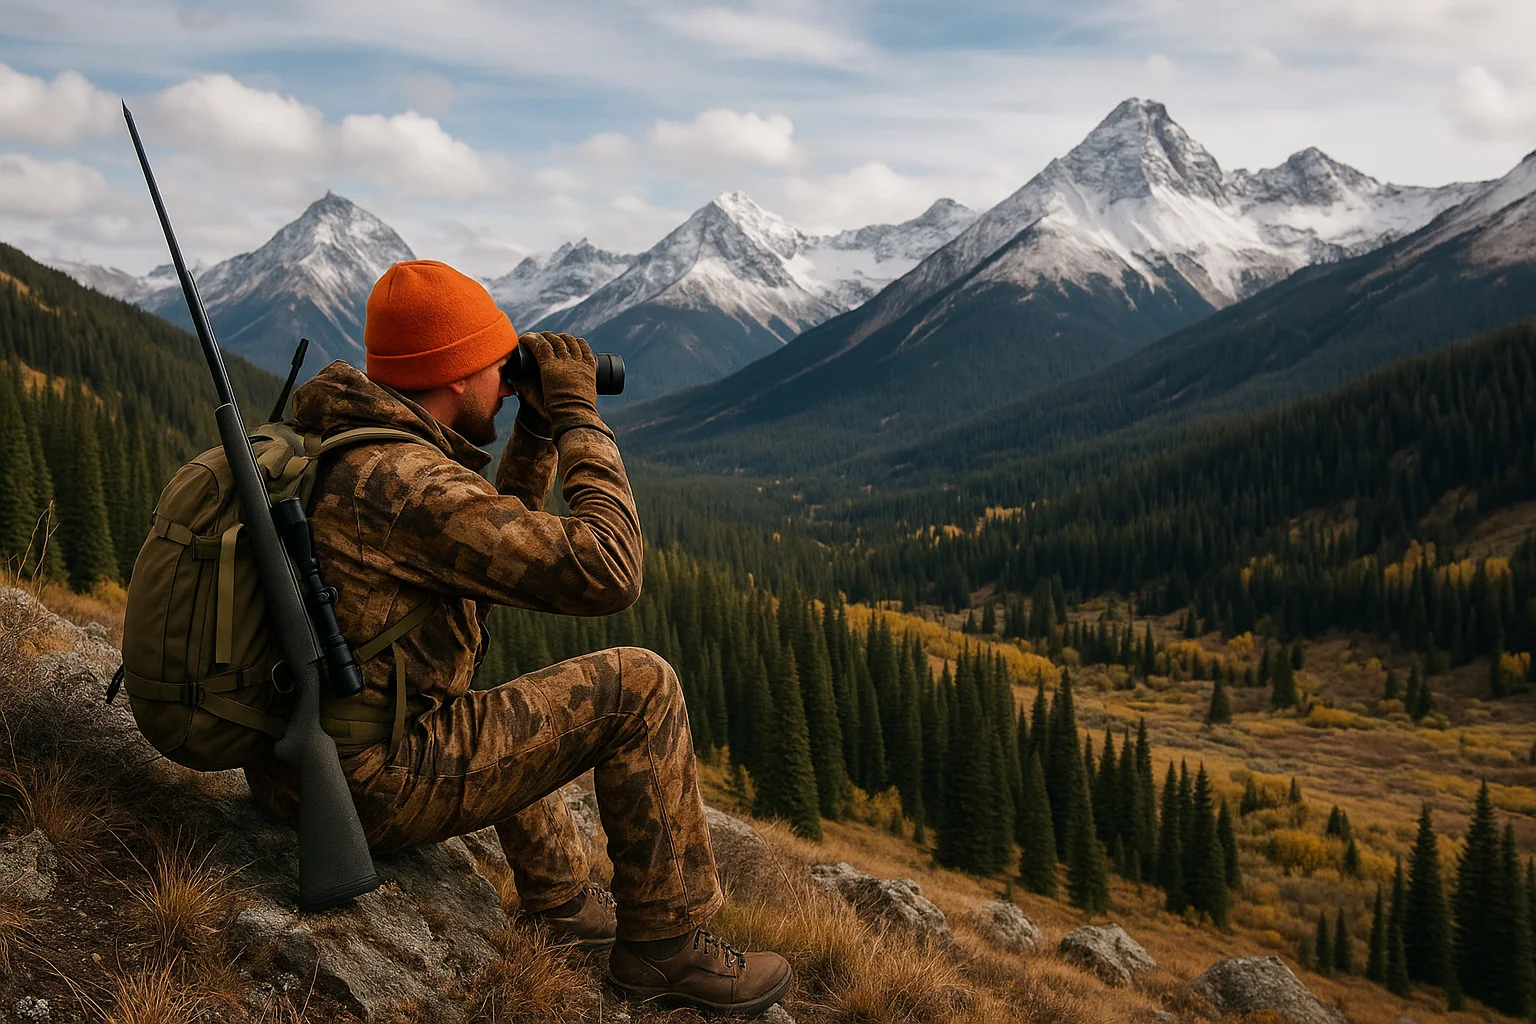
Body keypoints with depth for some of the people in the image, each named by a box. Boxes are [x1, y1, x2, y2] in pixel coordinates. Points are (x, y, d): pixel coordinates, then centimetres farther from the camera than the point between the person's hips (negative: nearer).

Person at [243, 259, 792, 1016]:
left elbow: (500, 540, 20)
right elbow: (605, 571, -23)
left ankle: (561, 901, 39)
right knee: (638, 687, -7)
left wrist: (538, 430, 10)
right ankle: (665, 944, 5)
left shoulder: (345, 456, 10)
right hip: (373, 790, -10)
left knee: (498, 708, 35)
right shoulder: (409, 483, -22)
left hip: (292, 769, 10)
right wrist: (577, 416, -12)